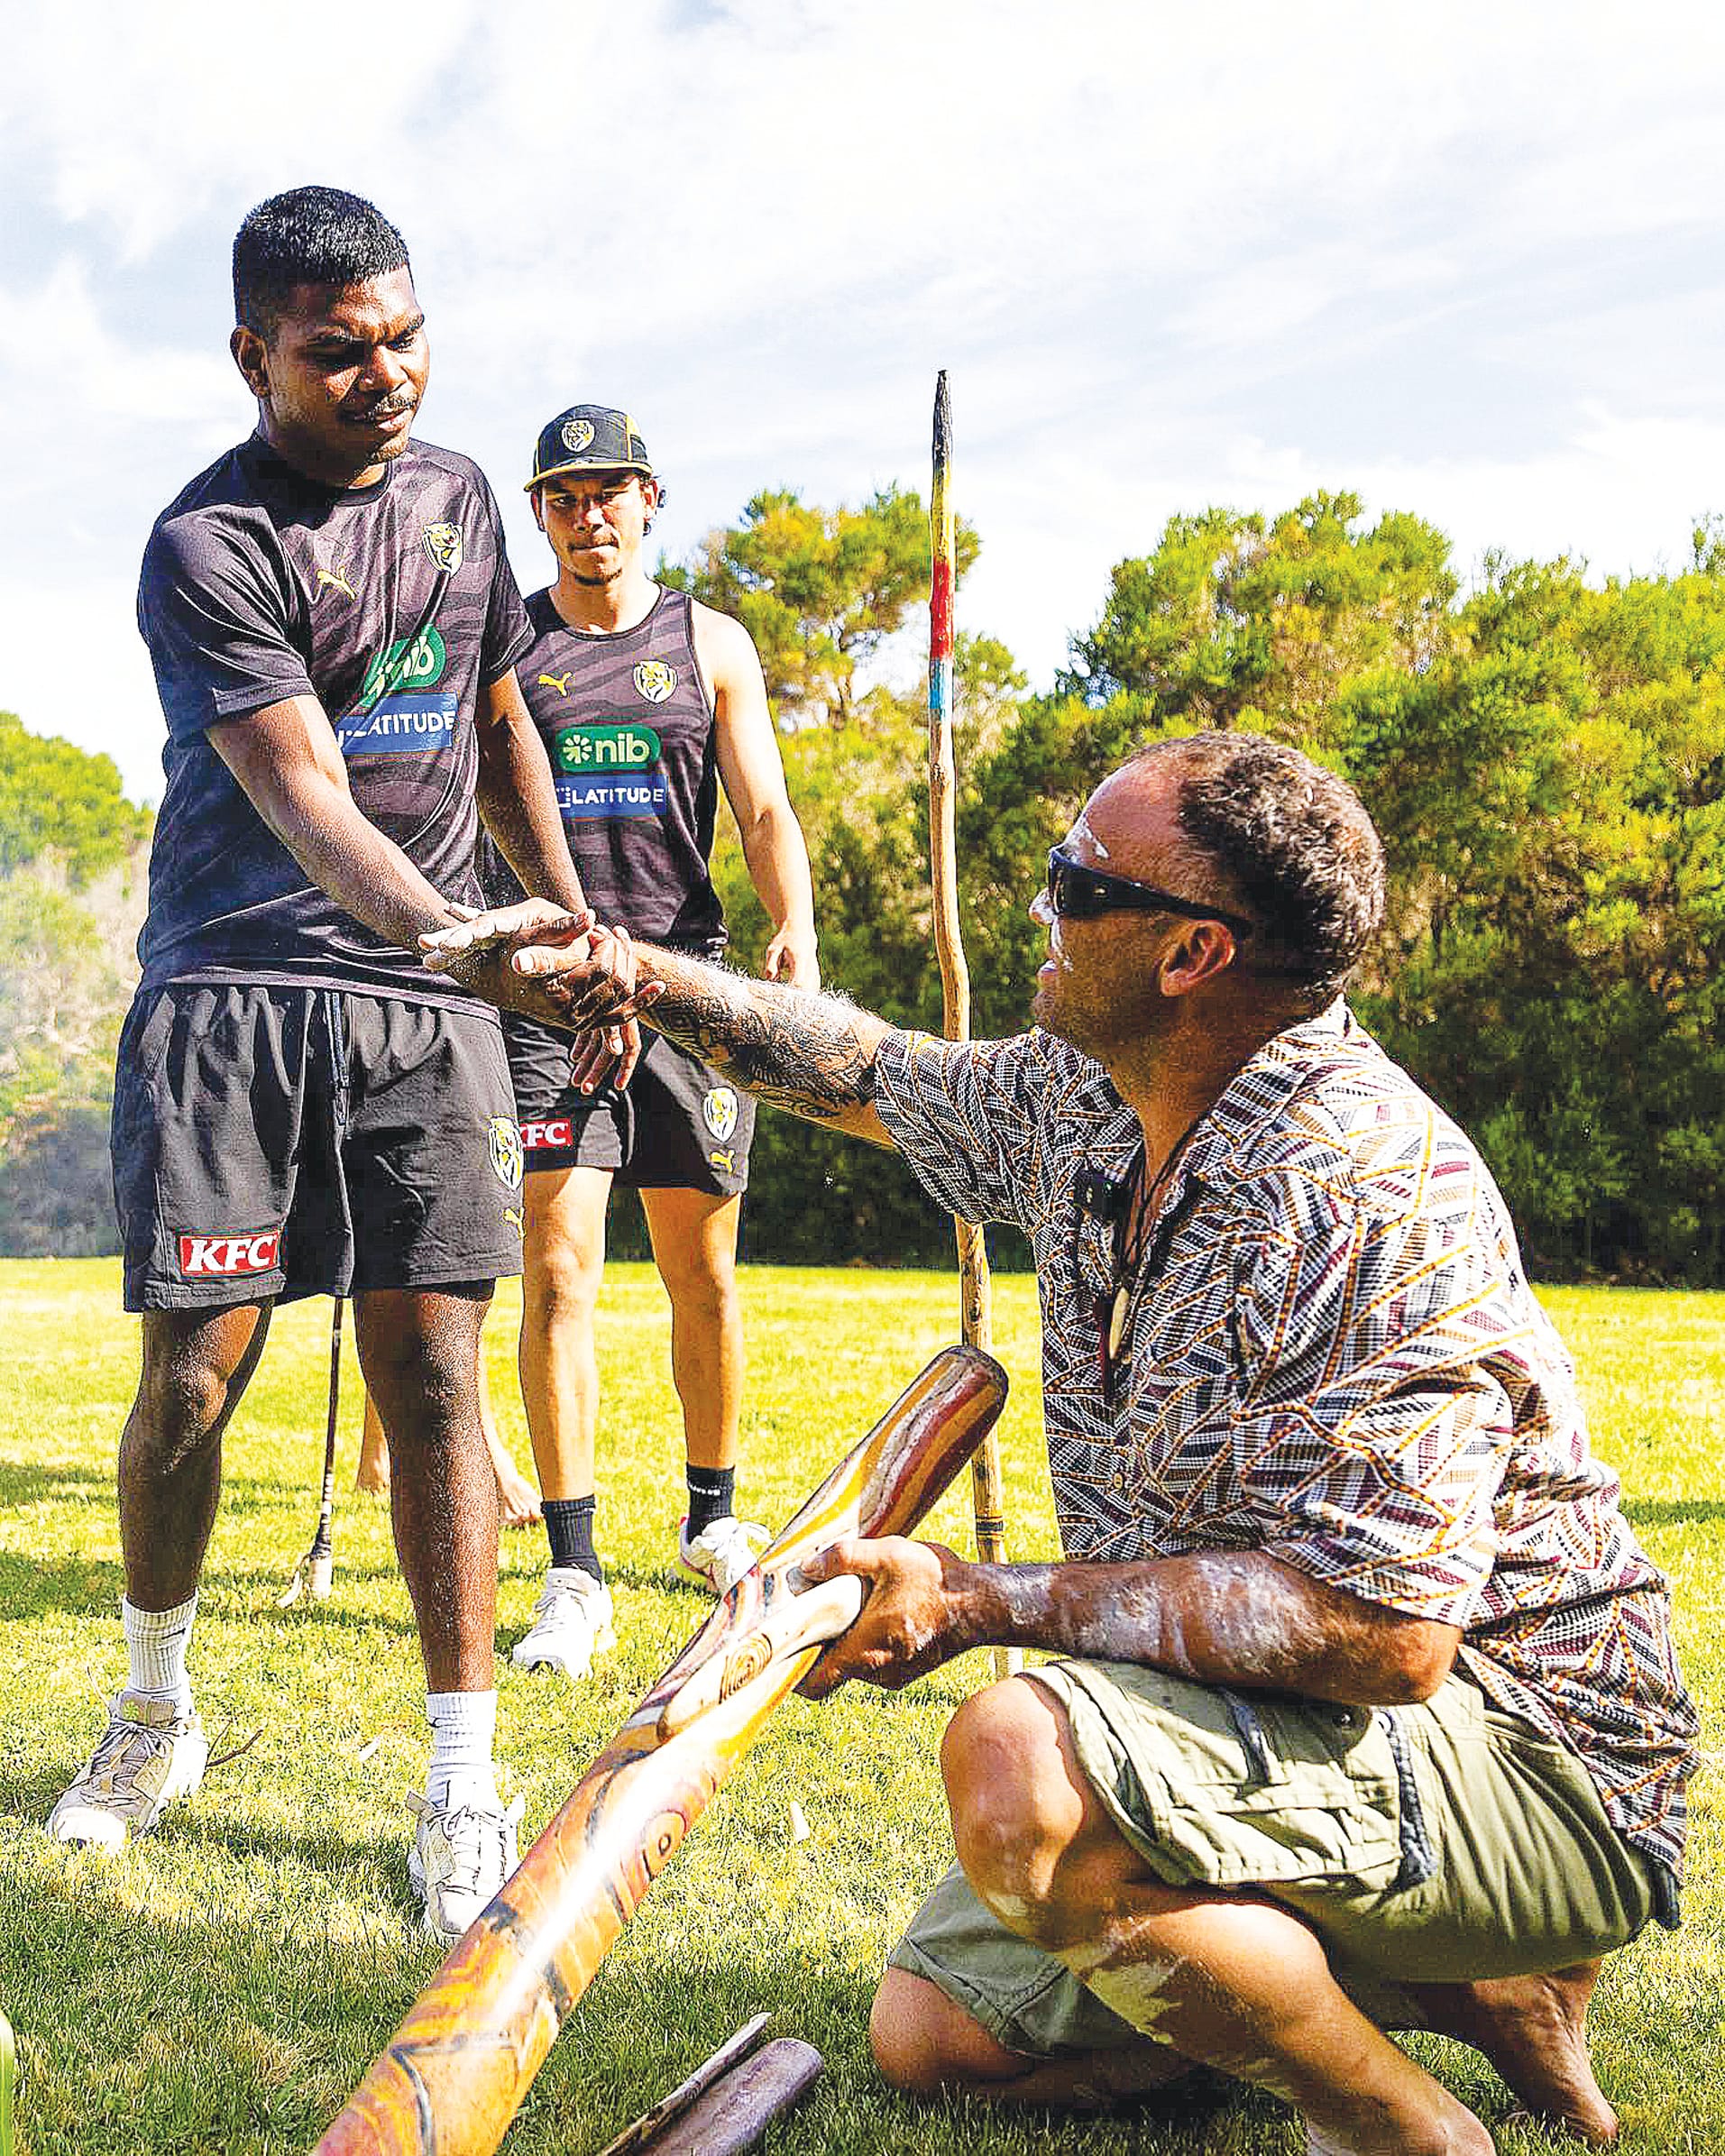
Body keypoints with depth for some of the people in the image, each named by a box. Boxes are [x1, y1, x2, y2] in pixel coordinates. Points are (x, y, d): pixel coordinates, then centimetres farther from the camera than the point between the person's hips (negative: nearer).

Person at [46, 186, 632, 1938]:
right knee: (193, 1379, -2)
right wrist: (474, 943, -38)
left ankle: (464, 1787, 3)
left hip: (427, 999, 4)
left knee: (429, 1374, -2)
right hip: (233, 987, -3)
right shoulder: (208, 544, -9)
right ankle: (154, 1711, 24)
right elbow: (303, 798, -22)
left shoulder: (455, 489, 12)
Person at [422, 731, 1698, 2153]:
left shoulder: (1361, 1196, -28)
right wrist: (637, 971, 20)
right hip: (1268, 1725, 9)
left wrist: (979, 1602, -27)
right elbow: (872, 1075, 22)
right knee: (936, 2034, 12)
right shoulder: (1081, 1102, 1)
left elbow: (1381, 1639, -33)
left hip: (1521, 1753, -9)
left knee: (1022, 1767, -33)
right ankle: (1453, 1988, 13)